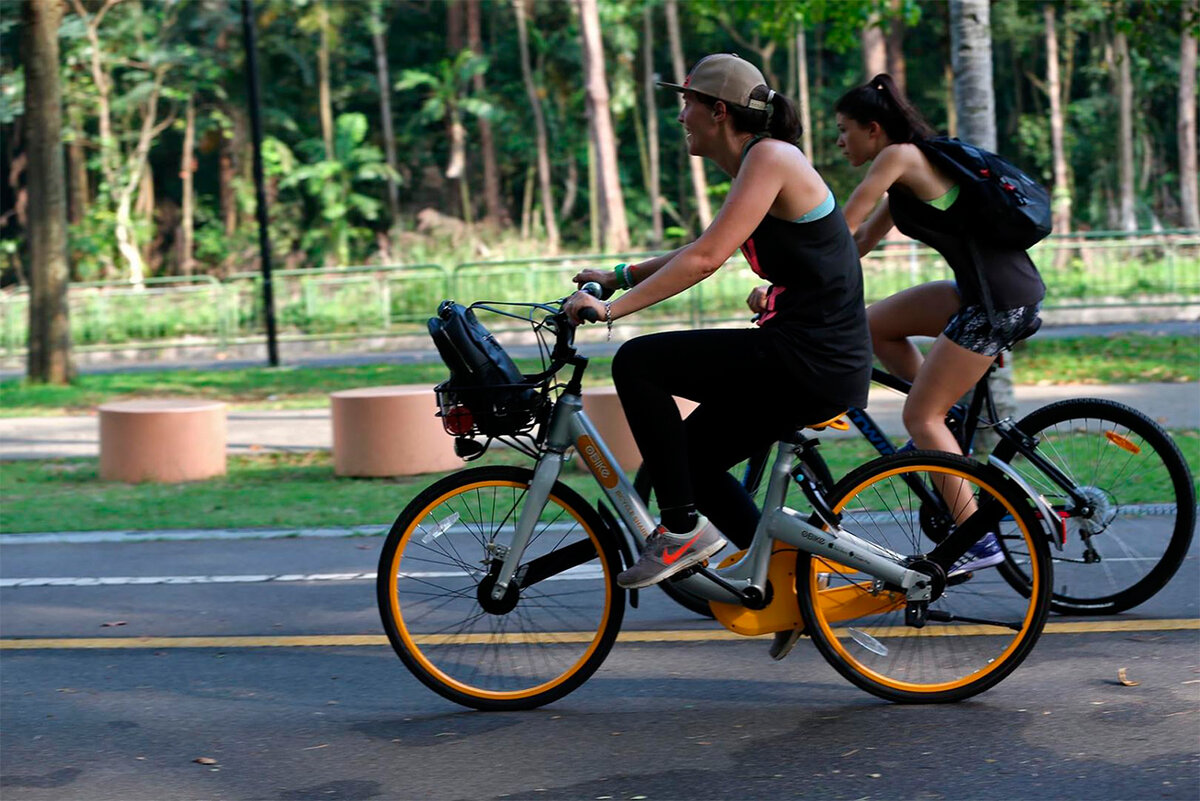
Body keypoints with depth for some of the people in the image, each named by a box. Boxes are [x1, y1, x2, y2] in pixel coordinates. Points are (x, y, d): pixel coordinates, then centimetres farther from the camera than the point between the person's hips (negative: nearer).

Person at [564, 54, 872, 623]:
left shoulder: (770, 156, -13)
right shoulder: (754, 167, 17)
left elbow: (705, 260, -20)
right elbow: (705, 252, 30)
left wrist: (611, 309, -17)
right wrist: (619, 276, 25)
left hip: (813, 361, -10)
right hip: (811, 361, 10)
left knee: (636, 363, -11)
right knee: (691, 457, 17)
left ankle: (683, 528, -5)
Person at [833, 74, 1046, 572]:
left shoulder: (900, 156, -9)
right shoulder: (904, 178, 19)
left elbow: (841, 228, -12)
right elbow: (861, 242, 23)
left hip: (1002, 298, -9)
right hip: (985, 289, 10)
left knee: (919, 417, -6)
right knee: (875, 324, 15)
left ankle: (976, 542, -4)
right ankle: (951, 422, 18)